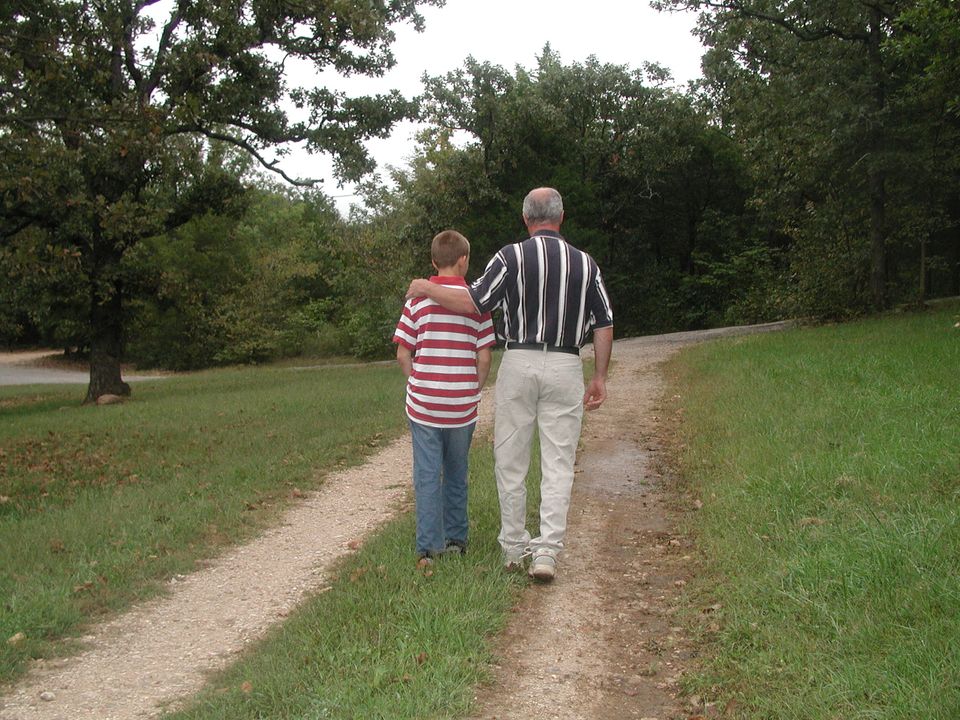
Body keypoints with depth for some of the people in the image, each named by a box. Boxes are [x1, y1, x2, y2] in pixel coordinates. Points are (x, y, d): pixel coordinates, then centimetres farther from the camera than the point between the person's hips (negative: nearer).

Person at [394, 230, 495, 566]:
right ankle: (456, 539, 24)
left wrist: (417, 385, 10)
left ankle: (429, 547, 5)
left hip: (424, 403, -1)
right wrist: (475, 390, 11)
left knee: (428, 475, 5)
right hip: (462, 406, 1)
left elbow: (403, 354, -4)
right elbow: (484, 356, -3)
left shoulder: (418, 297, -3)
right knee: (457, 474, 17)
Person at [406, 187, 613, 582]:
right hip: (565, 368, 1)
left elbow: (474, 303, -8)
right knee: (558, 464, 4)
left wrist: (427, 288, 6)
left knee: (511, 460, 10)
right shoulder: (585, 262, 5)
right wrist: (599, 377, 13)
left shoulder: (512, 256, -4)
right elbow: (604, 324, 5)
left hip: (519, 363, -1)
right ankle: (547, 551, -3)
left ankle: (514, 548, 18)